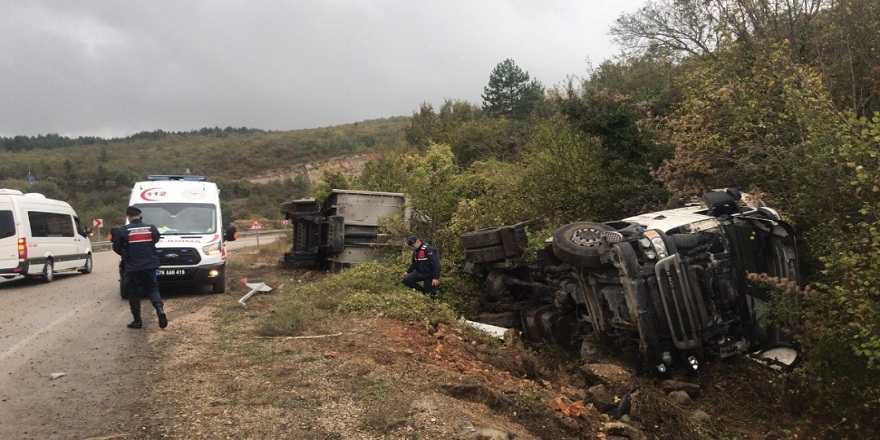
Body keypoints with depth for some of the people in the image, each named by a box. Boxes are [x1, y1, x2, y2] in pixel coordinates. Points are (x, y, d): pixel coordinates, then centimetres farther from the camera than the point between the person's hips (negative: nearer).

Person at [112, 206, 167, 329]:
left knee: (133, 293, 9)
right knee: (153, 288, 12)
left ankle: (137, 321, 10)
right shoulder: (151, 228, -1)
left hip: (132, 267, -2)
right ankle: (160, 308, -15)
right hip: (149, 265, 2)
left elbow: (116, 248, 0)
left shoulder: (123, 230, -8)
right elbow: (156, 239, 15)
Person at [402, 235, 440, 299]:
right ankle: (423, 291, 3)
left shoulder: (429, 250, -21)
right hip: (420, 273, 8)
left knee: (431, 295, -6)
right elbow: (414, 263, 24)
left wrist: (436, 278, -28)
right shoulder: (416, 251, 7)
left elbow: (436, 264, -24)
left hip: (429, 275, -8)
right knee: (406, 280, -8)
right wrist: (408, 272, 16)